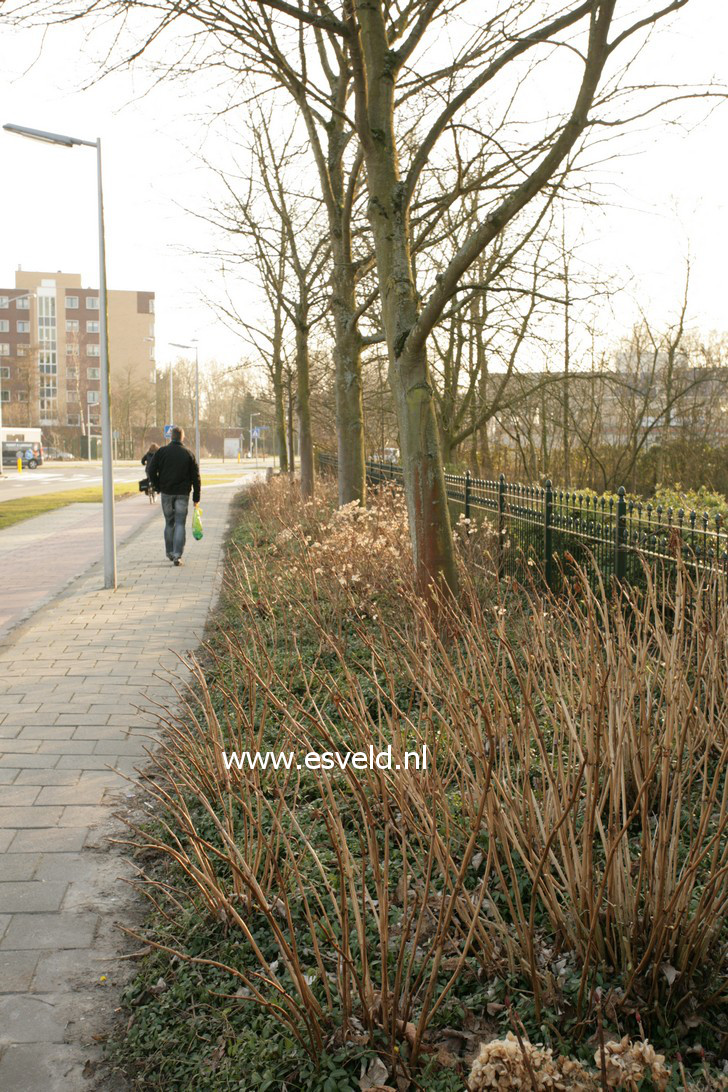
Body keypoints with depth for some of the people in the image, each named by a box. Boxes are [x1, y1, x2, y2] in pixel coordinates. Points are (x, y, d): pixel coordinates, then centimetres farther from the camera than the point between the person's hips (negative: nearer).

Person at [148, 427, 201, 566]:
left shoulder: (161, 452, -1)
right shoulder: (188, 454, -1)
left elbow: (152, 472, -4)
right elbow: (195, 477, 0)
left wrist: (158, 488, 12)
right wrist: (196, 498, 6)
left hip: (166, 493, 1)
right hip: (182, 494, -1)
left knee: (169, 523, 15)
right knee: (180, 524, -1)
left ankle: (170, 552, 22)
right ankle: (177, 556, -11)